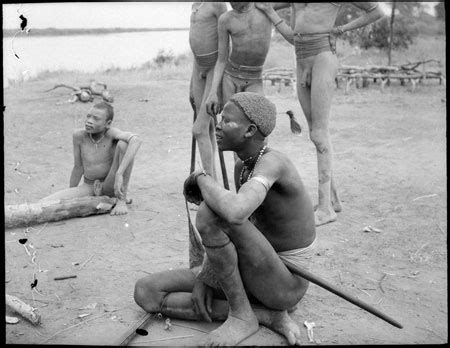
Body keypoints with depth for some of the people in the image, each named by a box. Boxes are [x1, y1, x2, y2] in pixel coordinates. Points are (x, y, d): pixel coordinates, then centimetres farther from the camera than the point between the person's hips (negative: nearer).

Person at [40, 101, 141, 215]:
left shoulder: (111, 133, -19)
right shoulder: (79, 135, -10)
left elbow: (136, 140, -40)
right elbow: (78, 167, 0)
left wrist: (119, 174, -45)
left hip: (110, 185, -3)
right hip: (89, 186, 3)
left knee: (123, 144, -28)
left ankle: (122, 200, -13)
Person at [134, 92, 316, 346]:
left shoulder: (272, 162, -25)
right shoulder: (242, 168, 5)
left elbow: (234, 213, -45)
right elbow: (228, 232, 12)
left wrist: (201, 177, -23)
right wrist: (204, 278, -4)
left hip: (284, 285, -9)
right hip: (251, 274, 9)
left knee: (209, 212, -32)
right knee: (146, 292, -4)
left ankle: (242, 314, -12)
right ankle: (266, 314, -5)